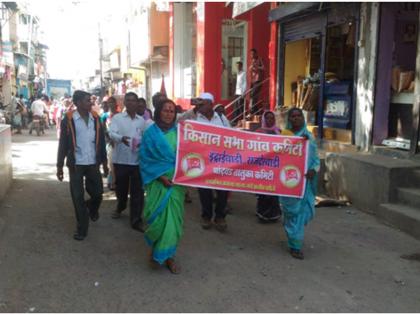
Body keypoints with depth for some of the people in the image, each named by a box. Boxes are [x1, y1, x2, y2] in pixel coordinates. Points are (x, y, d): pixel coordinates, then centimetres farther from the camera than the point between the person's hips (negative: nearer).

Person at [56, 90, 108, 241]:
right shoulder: (68, 120, -7)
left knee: (97, 193, 6)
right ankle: (82, 228, 18)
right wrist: (59, 166, -3)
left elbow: (101, 141, 9)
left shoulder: (95, 118, 3)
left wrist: (104, 162, 10)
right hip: (76, 165, -2)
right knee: (78, 197, 4)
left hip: (93, 163, 3)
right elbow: (63, 144, -3)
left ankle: (92, 208, 41)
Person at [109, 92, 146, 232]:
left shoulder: (142, 121, 8)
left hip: (137, 160, 1)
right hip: (120, 159, -1)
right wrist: (121, 138, -38)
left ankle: (136, 220, 5)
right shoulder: (117, 118, -1)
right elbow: (112, 134, -16)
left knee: (137, 191, -1)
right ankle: (120, 207, 44)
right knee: (121, 187, 15)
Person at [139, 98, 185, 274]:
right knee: (158, 217, -4)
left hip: (176, 181, 3)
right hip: (157, 181, -2)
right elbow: (144, 158, -4)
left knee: (173, 217, 4)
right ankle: (156, 247, 22)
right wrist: (160, 176, -14)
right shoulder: (150, 133, -1)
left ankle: (168, 254, 17)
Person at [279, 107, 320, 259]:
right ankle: (295, 245, 7)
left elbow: (316, 158, 7)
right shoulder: (284, 134, 2)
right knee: (293, 210, -3)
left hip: (305, 179, 3)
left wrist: (314, 169, -11)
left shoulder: (309, 136, 10)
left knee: (306, 210, 6)